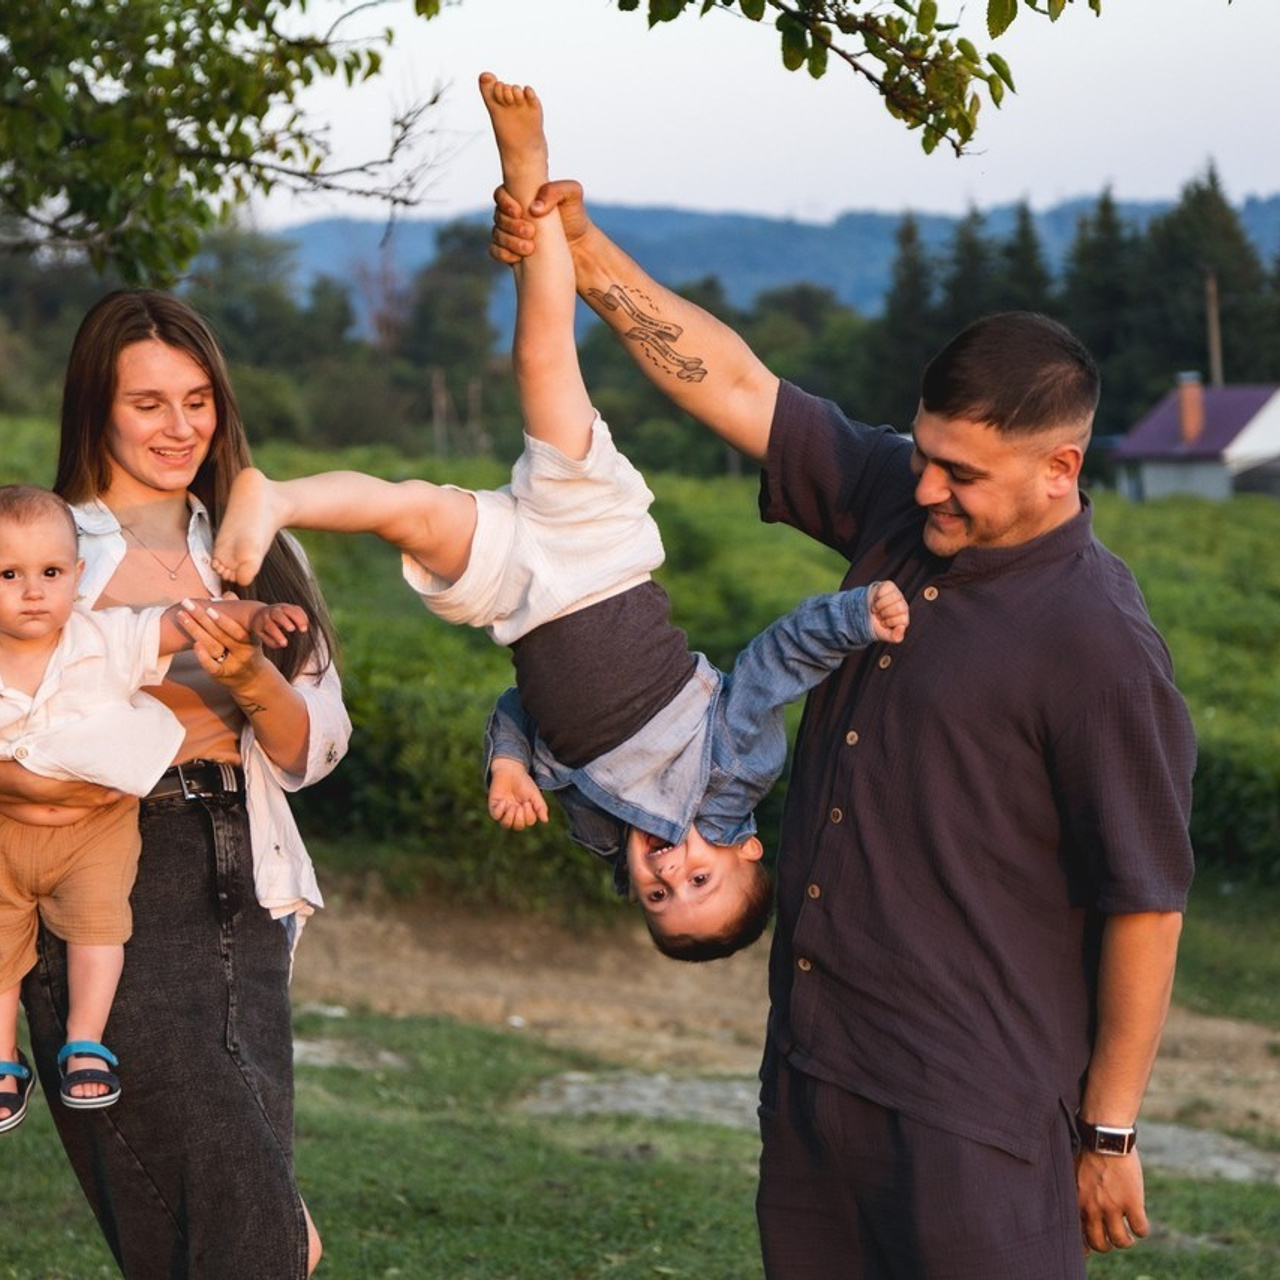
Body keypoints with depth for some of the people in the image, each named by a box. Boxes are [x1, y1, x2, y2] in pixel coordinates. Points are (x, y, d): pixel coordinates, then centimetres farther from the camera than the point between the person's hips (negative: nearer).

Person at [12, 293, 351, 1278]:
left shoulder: (259, 556, 16)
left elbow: (311, 756, 11)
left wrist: (251, 681, -8)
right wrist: (24, 778, -16)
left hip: (234, 890, 3)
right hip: (97, 880, -2)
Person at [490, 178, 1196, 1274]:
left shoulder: (1100, 648, -17)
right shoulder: (893, 502, 4)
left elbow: (1146, 905, -14)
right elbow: (735, 384, 10)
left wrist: (1110, 1134, -11)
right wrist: (581, 250, 3)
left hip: (968, 1108, -8)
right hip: (812, 1062, 8)